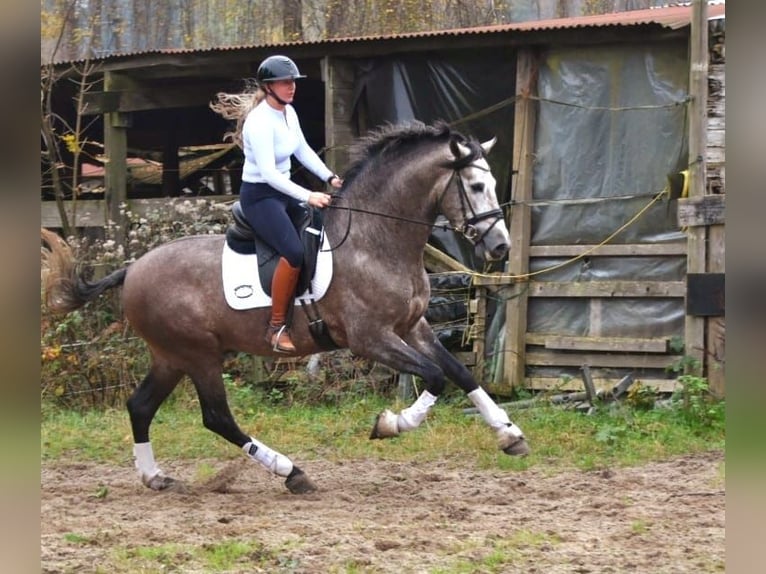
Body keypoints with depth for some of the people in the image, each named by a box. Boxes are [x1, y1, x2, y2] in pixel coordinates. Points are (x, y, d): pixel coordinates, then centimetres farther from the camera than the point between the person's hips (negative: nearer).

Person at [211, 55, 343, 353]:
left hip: (284, 190, 10)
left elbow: (304, 151, 14)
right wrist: (308, 196, -33)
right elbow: (268, 173, -29)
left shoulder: (288, 112, 4)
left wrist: (330, 177, 1)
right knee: (294, 252, -27)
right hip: (259, 196, -10)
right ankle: (277, 328, -19)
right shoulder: (260, 122, -24)